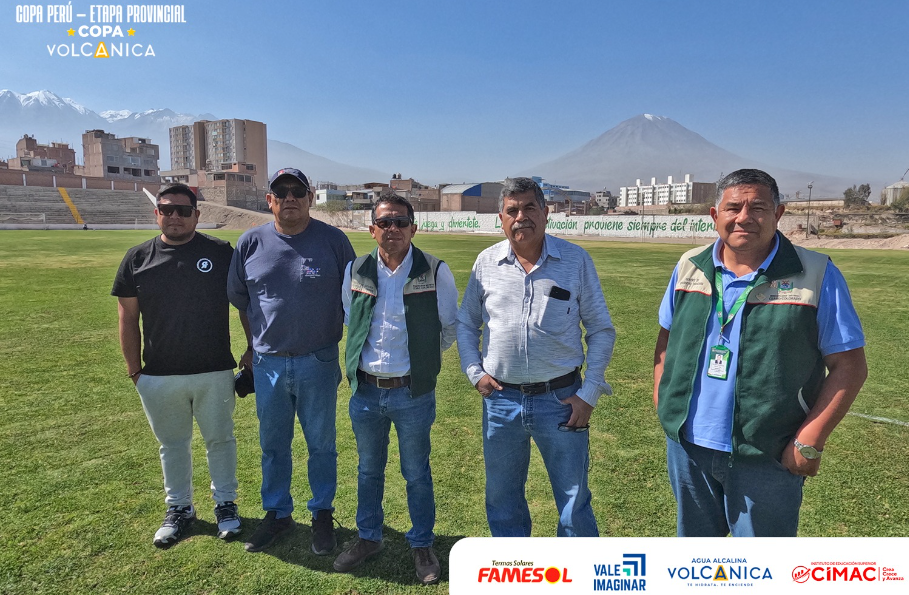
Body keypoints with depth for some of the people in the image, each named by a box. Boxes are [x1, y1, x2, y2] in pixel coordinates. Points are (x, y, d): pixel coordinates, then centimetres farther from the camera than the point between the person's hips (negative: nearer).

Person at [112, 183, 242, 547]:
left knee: (219, 439, 12)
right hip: (159, 376, 2)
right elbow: (128, 318, 5)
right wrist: (134, 369, 4)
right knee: (172, 445, 16)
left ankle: (225, 503, 30)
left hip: (214, 372, -2)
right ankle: (179, 508, 34)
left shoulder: (221, 253, -4)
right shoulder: (137, 258, 1)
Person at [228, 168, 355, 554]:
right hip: (268, 363, 3)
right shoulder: (251, 242, 1)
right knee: (272, 445, 16)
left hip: (319, 363, -2)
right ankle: (277, 513, 35)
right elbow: (240, 299, 12)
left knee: (321, 445, 11)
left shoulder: (333, 240, -5)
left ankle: (322, 515, 30)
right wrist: (254, 346, 15)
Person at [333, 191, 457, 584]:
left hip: (413, 393, -3)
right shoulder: (355, 272, -1)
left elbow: (450, 327, 3)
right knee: (368, 470, 20)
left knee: (416, 473, 13)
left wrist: (422, 359, 5)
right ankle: (368, 538, 40)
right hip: (365, 390, 3)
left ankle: (422, 545, 33)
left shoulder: (435, 272, -9)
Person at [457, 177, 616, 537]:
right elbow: (466, 322, 12)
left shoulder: (576, 260, -4)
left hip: (560, 399, -2)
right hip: (500, 399, 3)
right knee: (501, 497, 18)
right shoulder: (486, 262, 1)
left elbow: (601, 330, 0)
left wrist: (589, 393, -6)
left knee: (574, 500, 8)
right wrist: (474, 372, 0)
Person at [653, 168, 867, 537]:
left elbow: (849, 366, -9)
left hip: (767, 457, -3)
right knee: (694, 537, 24)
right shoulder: (689, 267, 2)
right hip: (687, 445, 4)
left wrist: (810, 441, -14)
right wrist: (661, 393, 2)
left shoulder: (816, 276, -9)